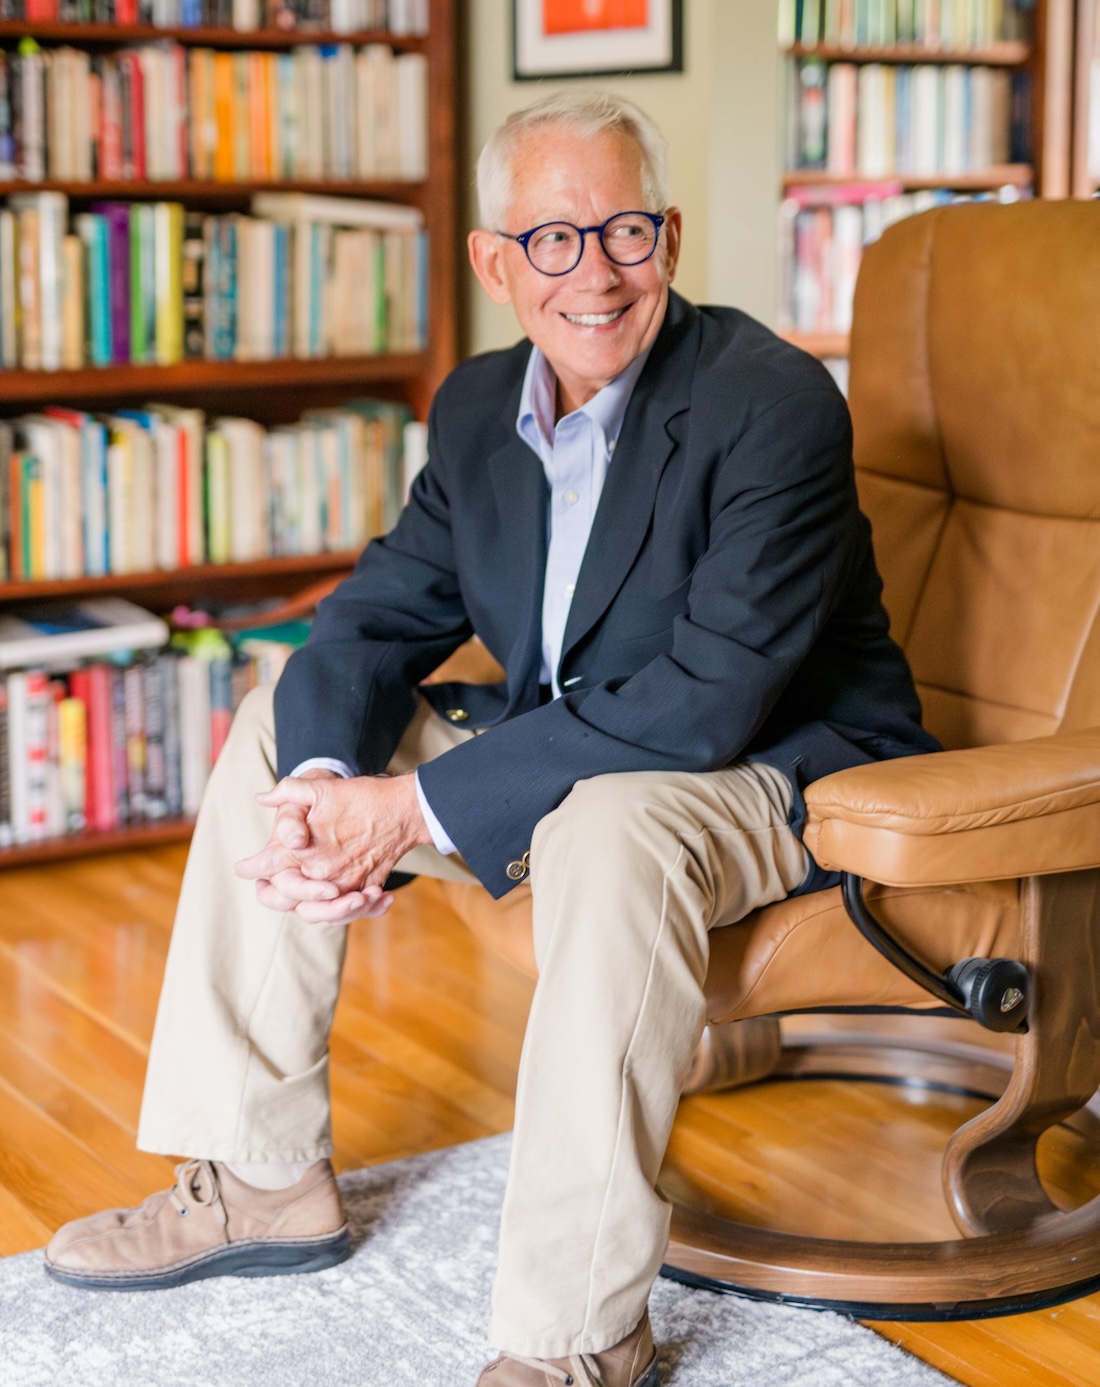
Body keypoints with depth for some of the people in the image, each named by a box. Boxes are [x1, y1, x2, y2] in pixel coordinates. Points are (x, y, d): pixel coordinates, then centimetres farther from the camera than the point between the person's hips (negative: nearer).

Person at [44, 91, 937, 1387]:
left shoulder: (775, 404, -23)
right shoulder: (481, 405, 1)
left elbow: (707, 702, -31)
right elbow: (376, 616, 3)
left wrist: (417, 807, -30)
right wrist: (323, 781, -21)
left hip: (779, 778, -7)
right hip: (568, 747, 8)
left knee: (611, 826, -39)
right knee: (278, 729, 3)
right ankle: (261, 1180, 11)